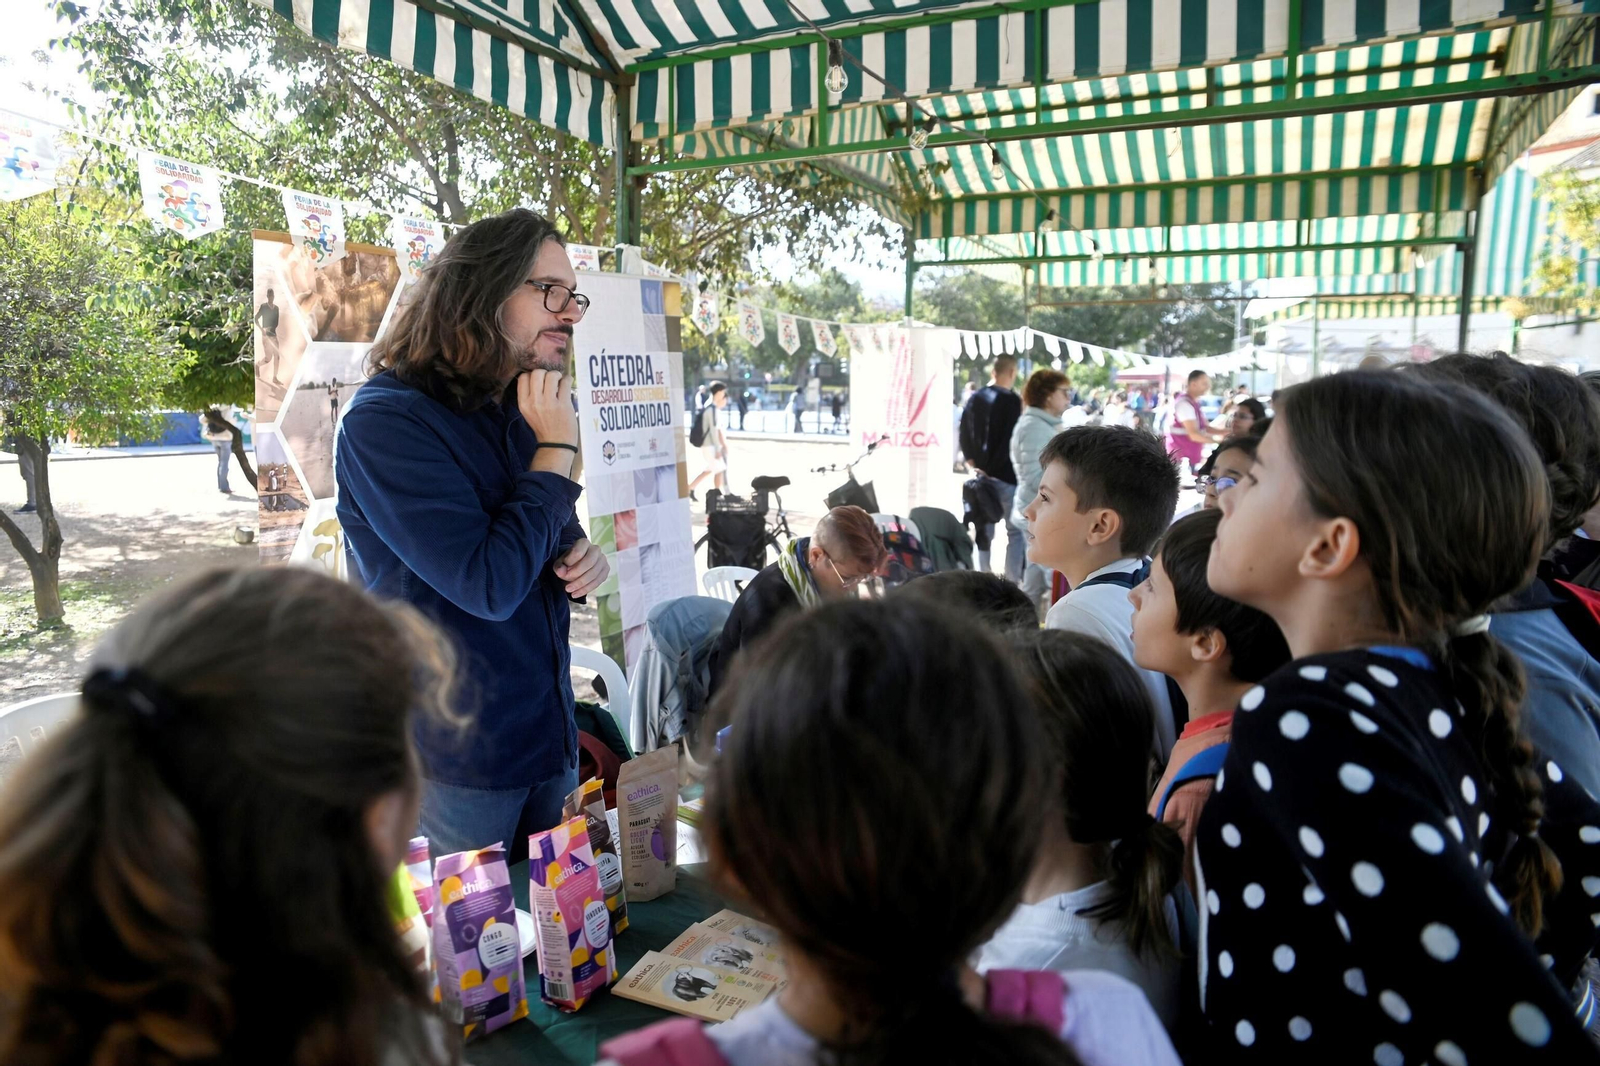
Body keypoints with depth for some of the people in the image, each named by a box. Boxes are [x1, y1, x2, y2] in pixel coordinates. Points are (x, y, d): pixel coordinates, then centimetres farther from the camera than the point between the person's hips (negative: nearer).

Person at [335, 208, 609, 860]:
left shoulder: (520, 415, 7)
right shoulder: (385, 421, -17)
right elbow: (488, 586, -25)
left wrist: (582, 561, -3)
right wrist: (556, 451, -18)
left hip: (548, 736, 7)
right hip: (452, 760, -7)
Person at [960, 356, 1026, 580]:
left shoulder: (975, 398, 7)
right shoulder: (1013, 401, -13)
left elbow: (965, 433, 8)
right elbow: (1014, 439, -17)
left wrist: (973, 461, 10)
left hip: (982, 474, 6)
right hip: (1007, 474, -6)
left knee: (984, 530, 12)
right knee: (1016, 531, 2)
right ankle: (1012, 583, 0)